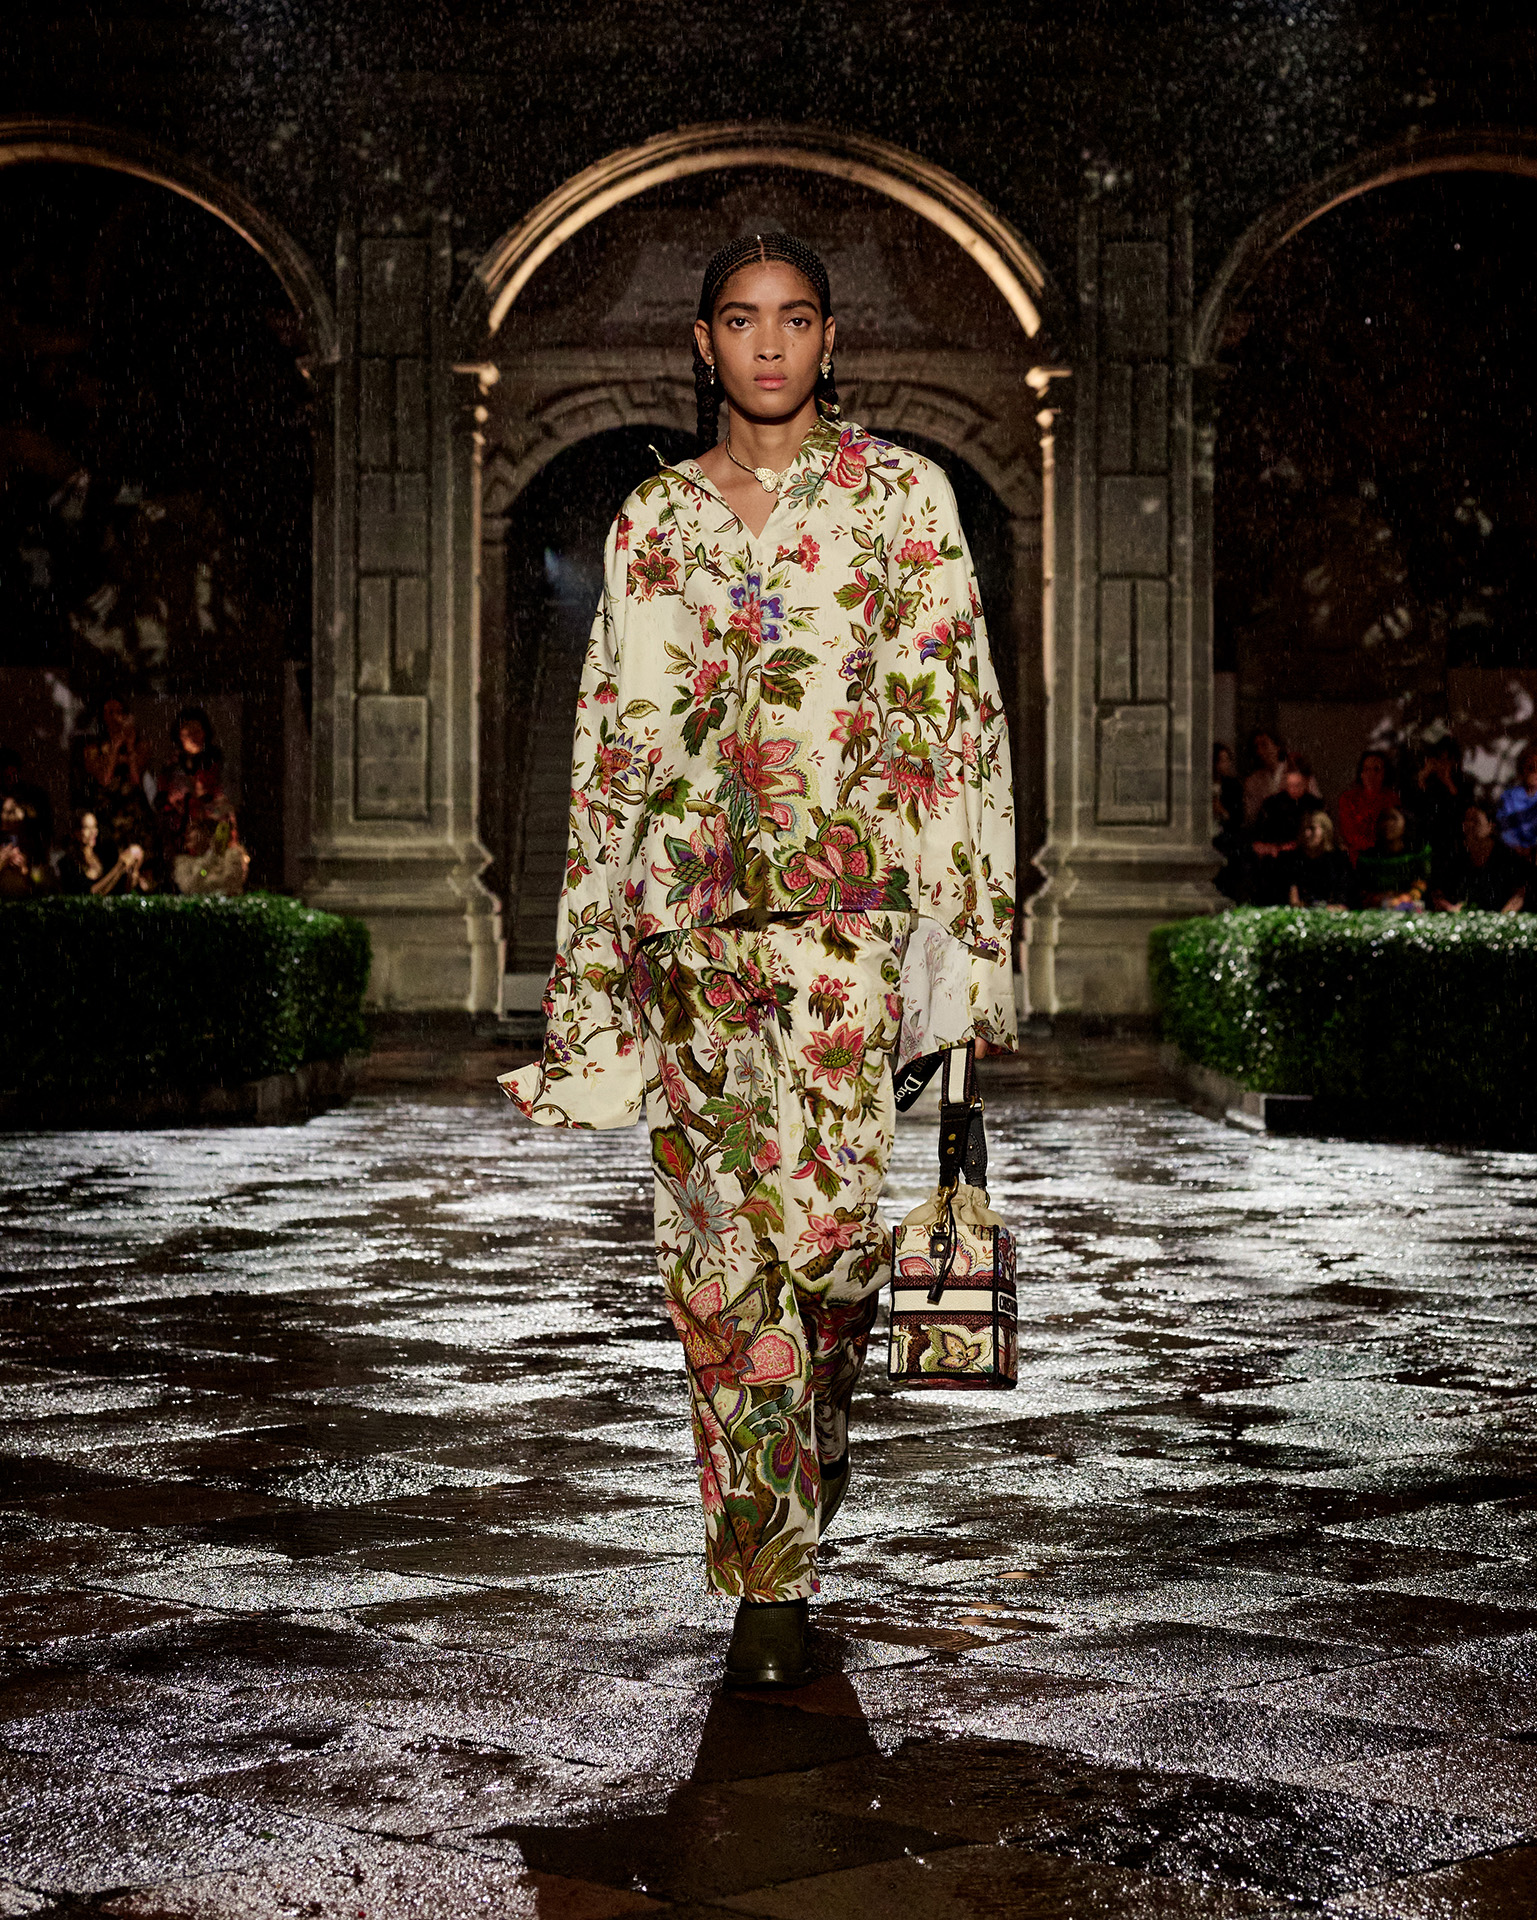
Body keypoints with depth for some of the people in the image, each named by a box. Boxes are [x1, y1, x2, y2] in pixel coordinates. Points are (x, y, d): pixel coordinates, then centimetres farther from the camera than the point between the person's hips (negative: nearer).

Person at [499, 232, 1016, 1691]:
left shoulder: (901, 496, 8)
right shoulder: (652, 520, 14)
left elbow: (954, 708, 3)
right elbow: (611, 738, 15)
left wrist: (960, 919, -6)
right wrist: (593, 953, 10)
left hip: (845, 900, -2)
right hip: (690, 908, 2)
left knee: (826, 1208, -13)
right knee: (719, 1239, -1)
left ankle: (821, 1405, 20)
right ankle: (770, 1581, 7)